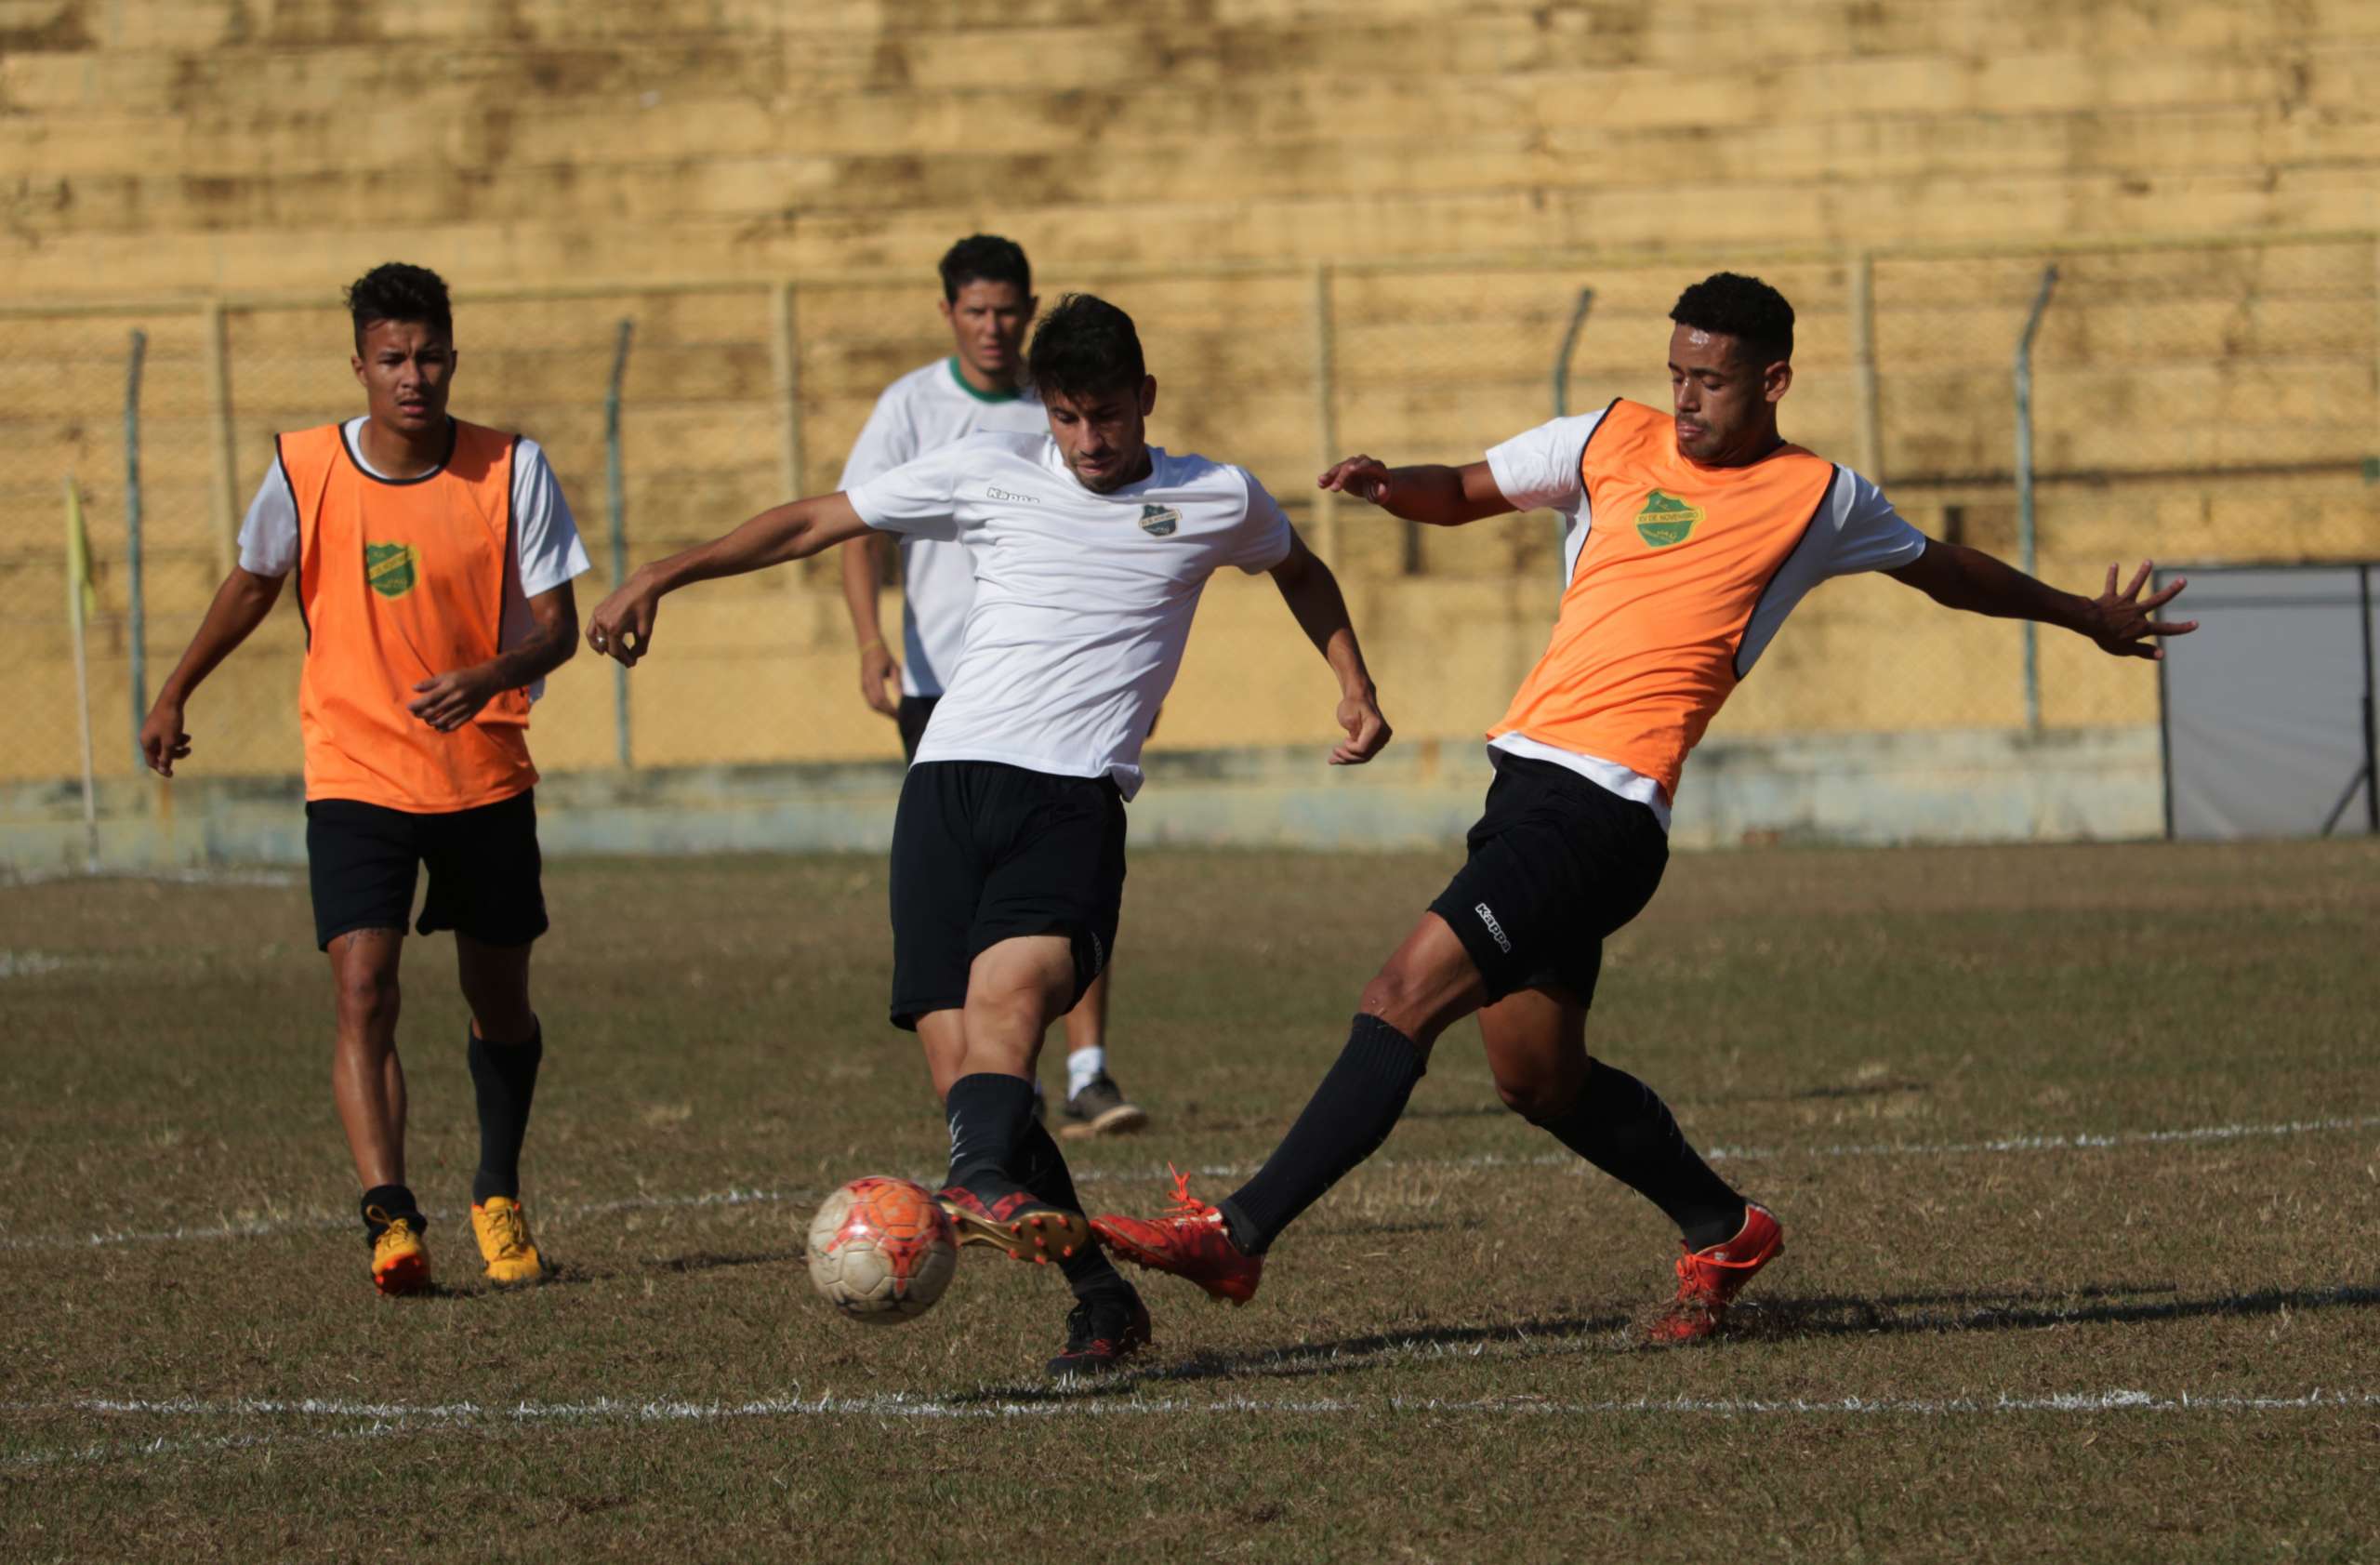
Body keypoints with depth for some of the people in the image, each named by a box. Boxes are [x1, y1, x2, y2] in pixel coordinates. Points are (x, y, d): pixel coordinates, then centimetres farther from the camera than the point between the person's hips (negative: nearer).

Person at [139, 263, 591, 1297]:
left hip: (487, 778, 1)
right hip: (356, 779, -1)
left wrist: (487, 677, -29)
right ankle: (391, 1221, -28)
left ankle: (497, 1200, 37)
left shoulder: (512, 469, -9)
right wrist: (176, 693, 22)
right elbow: (253, 582, 12)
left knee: (499, 1001, 13)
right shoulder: (304, 471, -8)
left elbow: (556, 625, -8)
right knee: (362, 990, -20)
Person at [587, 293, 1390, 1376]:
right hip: (953, 780, 2)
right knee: (957, 1059, -12)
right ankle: (1100, 1298, -5)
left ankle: (982, 1182, -56)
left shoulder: (1219, 502, 14)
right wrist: (661, 577, 10)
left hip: (1076, 797, -2)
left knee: (1009, 984, -32)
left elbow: (1300, 571, 37)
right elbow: (812, 523, 16)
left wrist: (1354, 685, 27)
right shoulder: (987, 474, 11)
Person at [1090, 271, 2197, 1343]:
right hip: (1526, 772, 6)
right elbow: (1463, 495, 21)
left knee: (1407, 998, -17)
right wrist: (1386, 486, -3)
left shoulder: (1817, 499, 7)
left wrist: (2088, 618, 36)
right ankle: (1723, 1231, 33)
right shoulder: (1610, 442, 14)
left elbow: (1941, 569, 24)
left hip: (1608, 804, -6)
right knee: (1538, 1076, 12)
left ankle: (1238, 1236, -20)